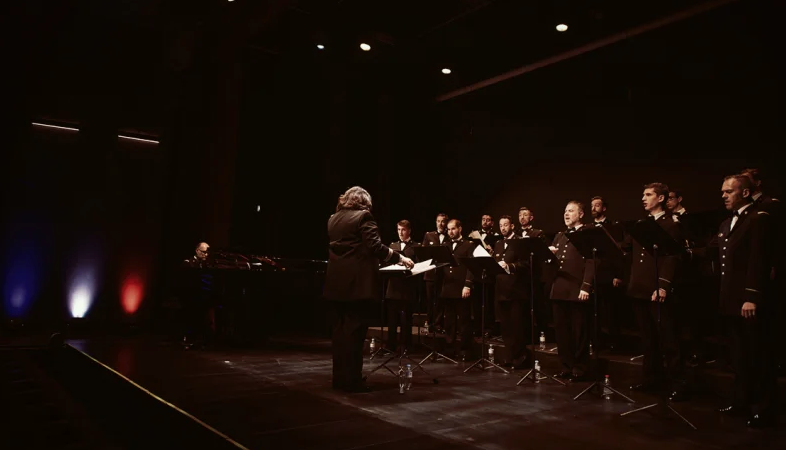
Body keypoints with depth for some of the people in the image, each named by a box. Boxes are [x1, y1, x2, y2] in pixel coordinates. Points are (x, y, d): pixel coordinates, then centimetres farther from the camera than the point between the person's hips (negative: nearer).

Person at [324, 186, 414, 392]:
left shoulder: (333, 219, 13)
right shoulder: (363, 216, -7)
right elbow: (375, 246, -15)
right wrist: (400, 258, -7)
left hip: (336, 282, 7)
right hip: (357, 281, -7)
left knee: (340, 329, 12)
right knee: (354, 330, -3)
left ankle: (340, 377, 18)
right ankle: (352, 381, 2)